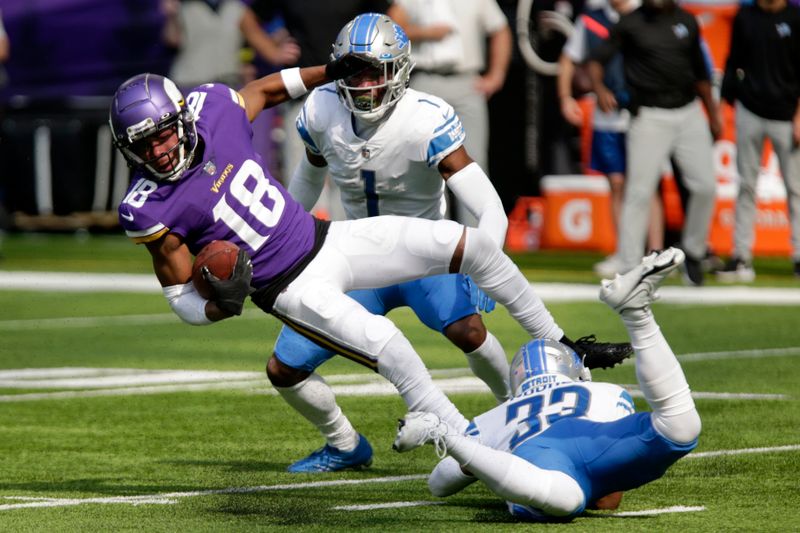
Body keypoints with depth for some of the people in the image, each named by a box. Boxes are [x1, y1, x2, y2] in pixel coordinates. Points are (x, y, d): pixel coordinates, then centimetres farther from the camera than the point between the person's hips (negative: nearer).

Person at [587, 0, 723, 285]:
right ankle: (629, 269, -4)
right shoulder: (630, 24, -3)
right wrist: (599, 88, -27)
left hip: (689, 113, 4)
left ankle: (693, 252, 23)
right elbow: (596, 60, -7)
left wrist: (713, 113, 21)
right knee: (639, 192, -8)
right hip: (650, 117, -4)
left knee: (705, 186, 2)